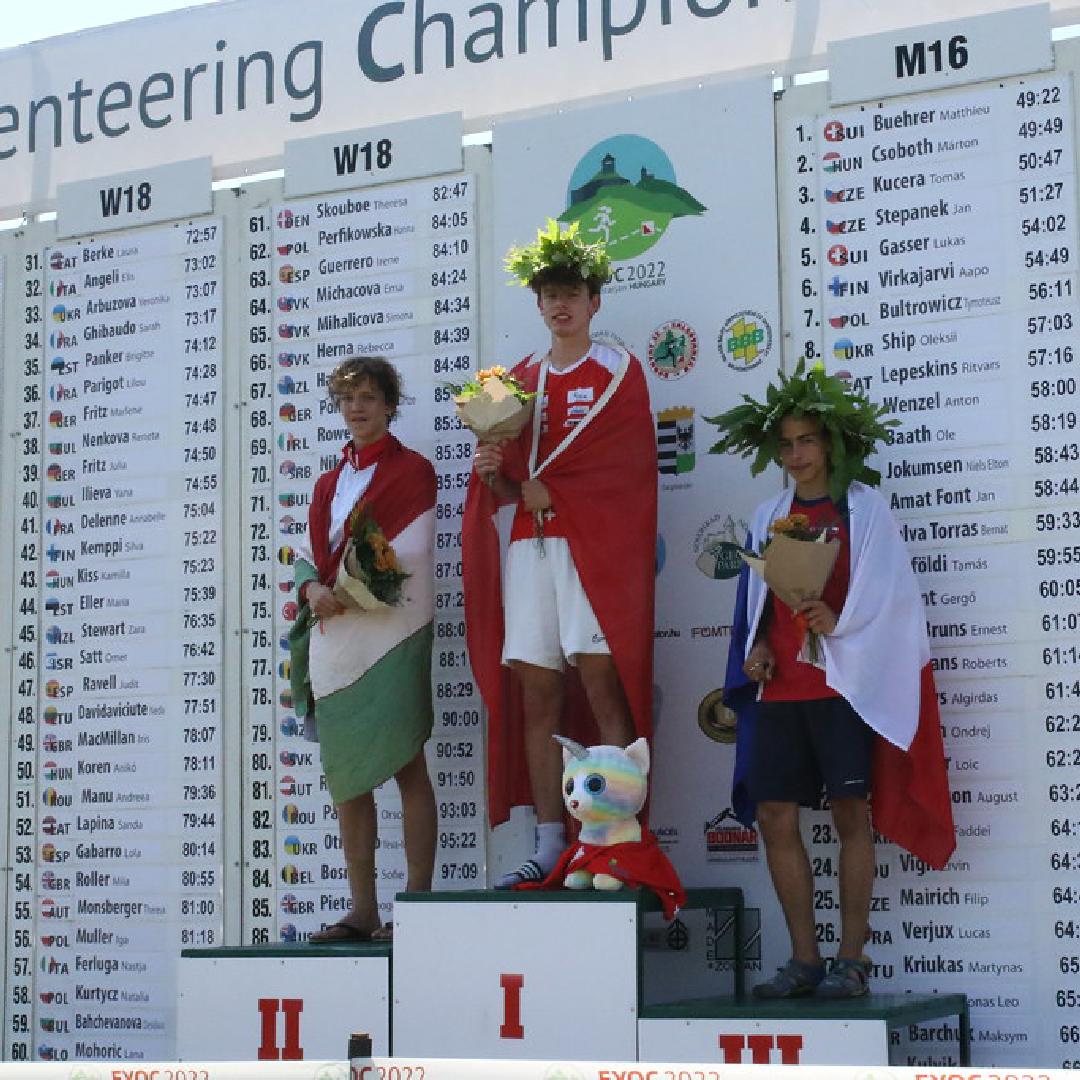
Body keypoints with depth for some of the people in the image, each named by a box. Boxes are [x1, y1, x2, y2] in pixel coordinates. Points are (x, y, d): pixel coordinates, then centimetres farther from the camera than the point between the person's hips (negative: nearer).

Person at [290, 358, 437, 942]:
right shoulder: (330, 483, 20)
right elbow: (309, 555, 15)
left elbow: (409, 555, -9)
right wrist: (314, 589, -7)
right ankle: (361, 909, 11)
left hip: (392, 633, -7)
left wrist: (343, 592, -15)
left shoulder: (411, 470, 1)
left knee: (406, 766, -5)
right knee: (344, 772, 6)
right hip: (333, 639, 7)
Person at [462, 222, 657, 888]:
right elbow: (512, 488, 17)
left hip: (594, 543, -5)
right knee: (537, 695, 1)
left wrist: (548, 487, -6)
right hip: (531, 546, 5)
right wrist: (494, 476, -6)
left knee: (603, 689, -12)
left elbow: (629, 464, -6)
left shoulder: (618, 371, 5)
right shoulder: (522, 379, 19)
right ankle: (550, 847, 3)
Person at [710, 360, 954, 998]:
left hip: (842, 680, -5)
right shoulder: (770, 516, 15)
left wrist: (839, 625, -19)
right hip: (780, 686, 5)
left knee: (851, 812, -5)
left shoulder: (864, 507, 2)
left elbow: (890, 590, -5)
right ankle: (805, 959, 8)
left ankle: (852, 959, 2)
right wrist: (756, 646, 3)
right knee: (776, 816, 0)